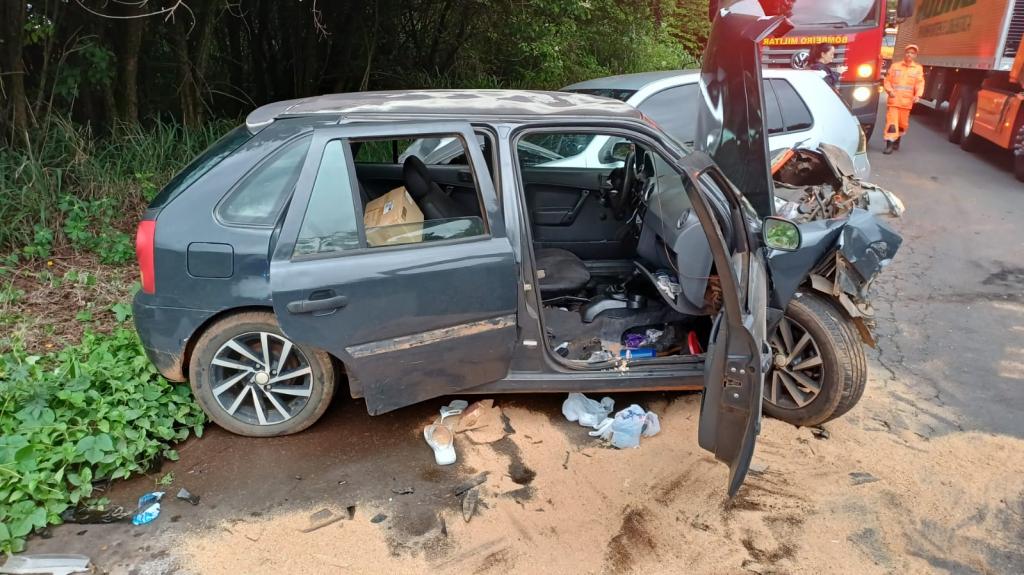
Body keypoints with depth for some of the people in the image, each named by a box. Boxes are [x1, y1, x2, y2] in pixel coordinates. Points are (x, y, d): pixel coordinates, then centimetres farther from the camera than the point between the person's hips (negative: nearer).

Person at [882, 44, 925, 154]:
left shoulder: (918, 68, 6)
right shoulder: (895, 66, 7)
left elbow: (920, 83, -1)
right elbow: (887, 80, 6)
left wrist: (918, 95, -17)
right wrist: (889, 90, -11)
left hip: (906, 101, 1)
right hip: (894, 99, -1)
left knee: (903, 123, 10)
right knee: (891, 121, -10)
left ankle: (897, 140, 32)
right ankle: (889, 145, -12)